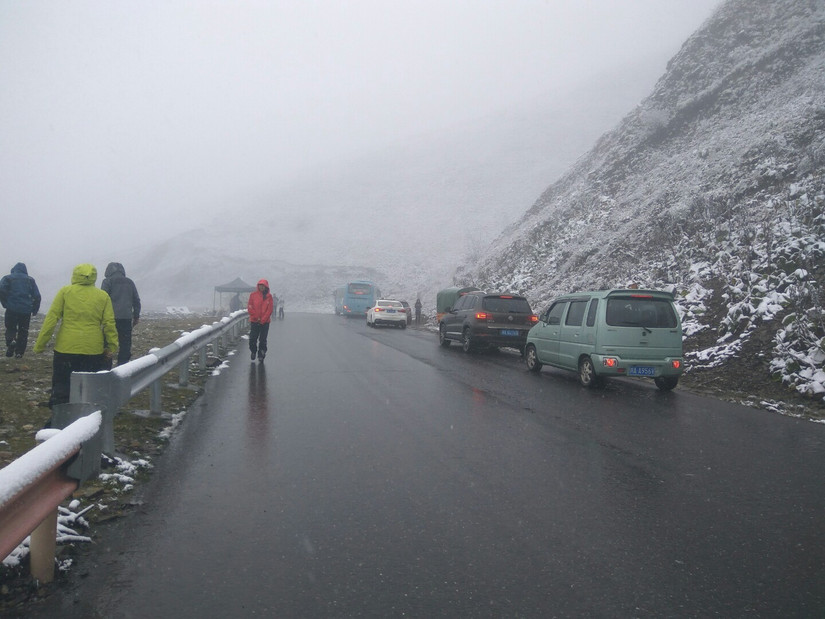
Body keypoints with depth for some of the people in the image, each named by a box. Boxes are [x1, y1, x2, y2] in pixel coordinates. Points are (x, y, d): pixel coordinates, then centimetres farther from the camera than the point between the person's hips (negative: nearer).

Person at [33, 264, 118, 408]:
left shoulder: (65, 292, 1)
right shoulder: (103, 296, 4)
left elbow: (51, 319, -2)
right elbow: (109, 324, 1)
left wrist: (40, 344, 2)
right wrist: (112, 347, 7)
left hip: (66, 348, -1)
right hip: (94, 349, 1)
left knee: (61, 385, 10)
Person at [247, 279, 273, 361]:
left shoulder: (269, 296, 2)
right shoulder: (253, 295, 1)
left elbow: (269, 309, -1)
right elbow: (249, 308, -1)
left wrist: (263, 320, -10)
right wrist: (257, 317, -10)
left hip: (265, 322, 0)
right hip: (254, 321, 0)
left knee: (263, 340, 2)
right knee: (252, 339, 1)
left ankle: (261, 355, 12)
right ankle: (253, 352, 25)